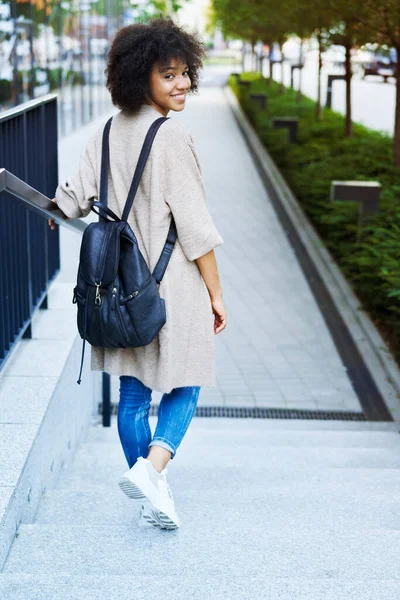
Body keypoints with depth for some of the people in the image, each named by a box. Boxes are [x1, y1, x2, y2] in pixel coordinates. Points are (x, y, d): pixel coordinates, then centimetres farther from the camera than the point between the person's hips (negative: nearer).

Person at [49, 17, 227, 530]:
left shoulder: (109, 133, 5)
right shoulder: (172, 137, -15)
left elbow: (74, 200, 7)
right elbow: (194, 225, -14)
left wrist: (56, 211, 30)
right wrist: (215, 292, -7)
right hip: (172, 283, -6)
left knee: (133, 393, 12)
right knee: (183, 387, 9)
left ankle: (152, 498, 21)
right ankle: (151, 466, -13)